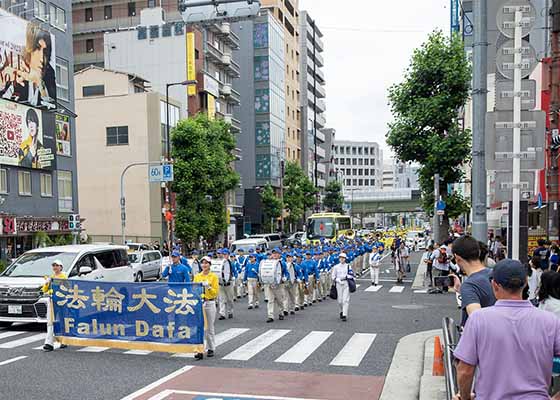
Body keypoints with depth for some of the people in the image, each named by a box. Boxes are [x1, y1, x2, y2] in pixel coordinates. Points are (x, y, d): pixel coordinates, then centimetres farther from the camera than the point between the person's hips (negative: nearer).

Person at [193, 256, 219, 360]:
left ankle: (211, 349, 18)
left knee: (210, 327, 7)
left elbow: (216, 292, -2)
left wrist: (208, 287, -17)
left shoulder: (213, 277, 1)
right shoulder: (197, 276, 9)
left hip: (210, 303, -2)